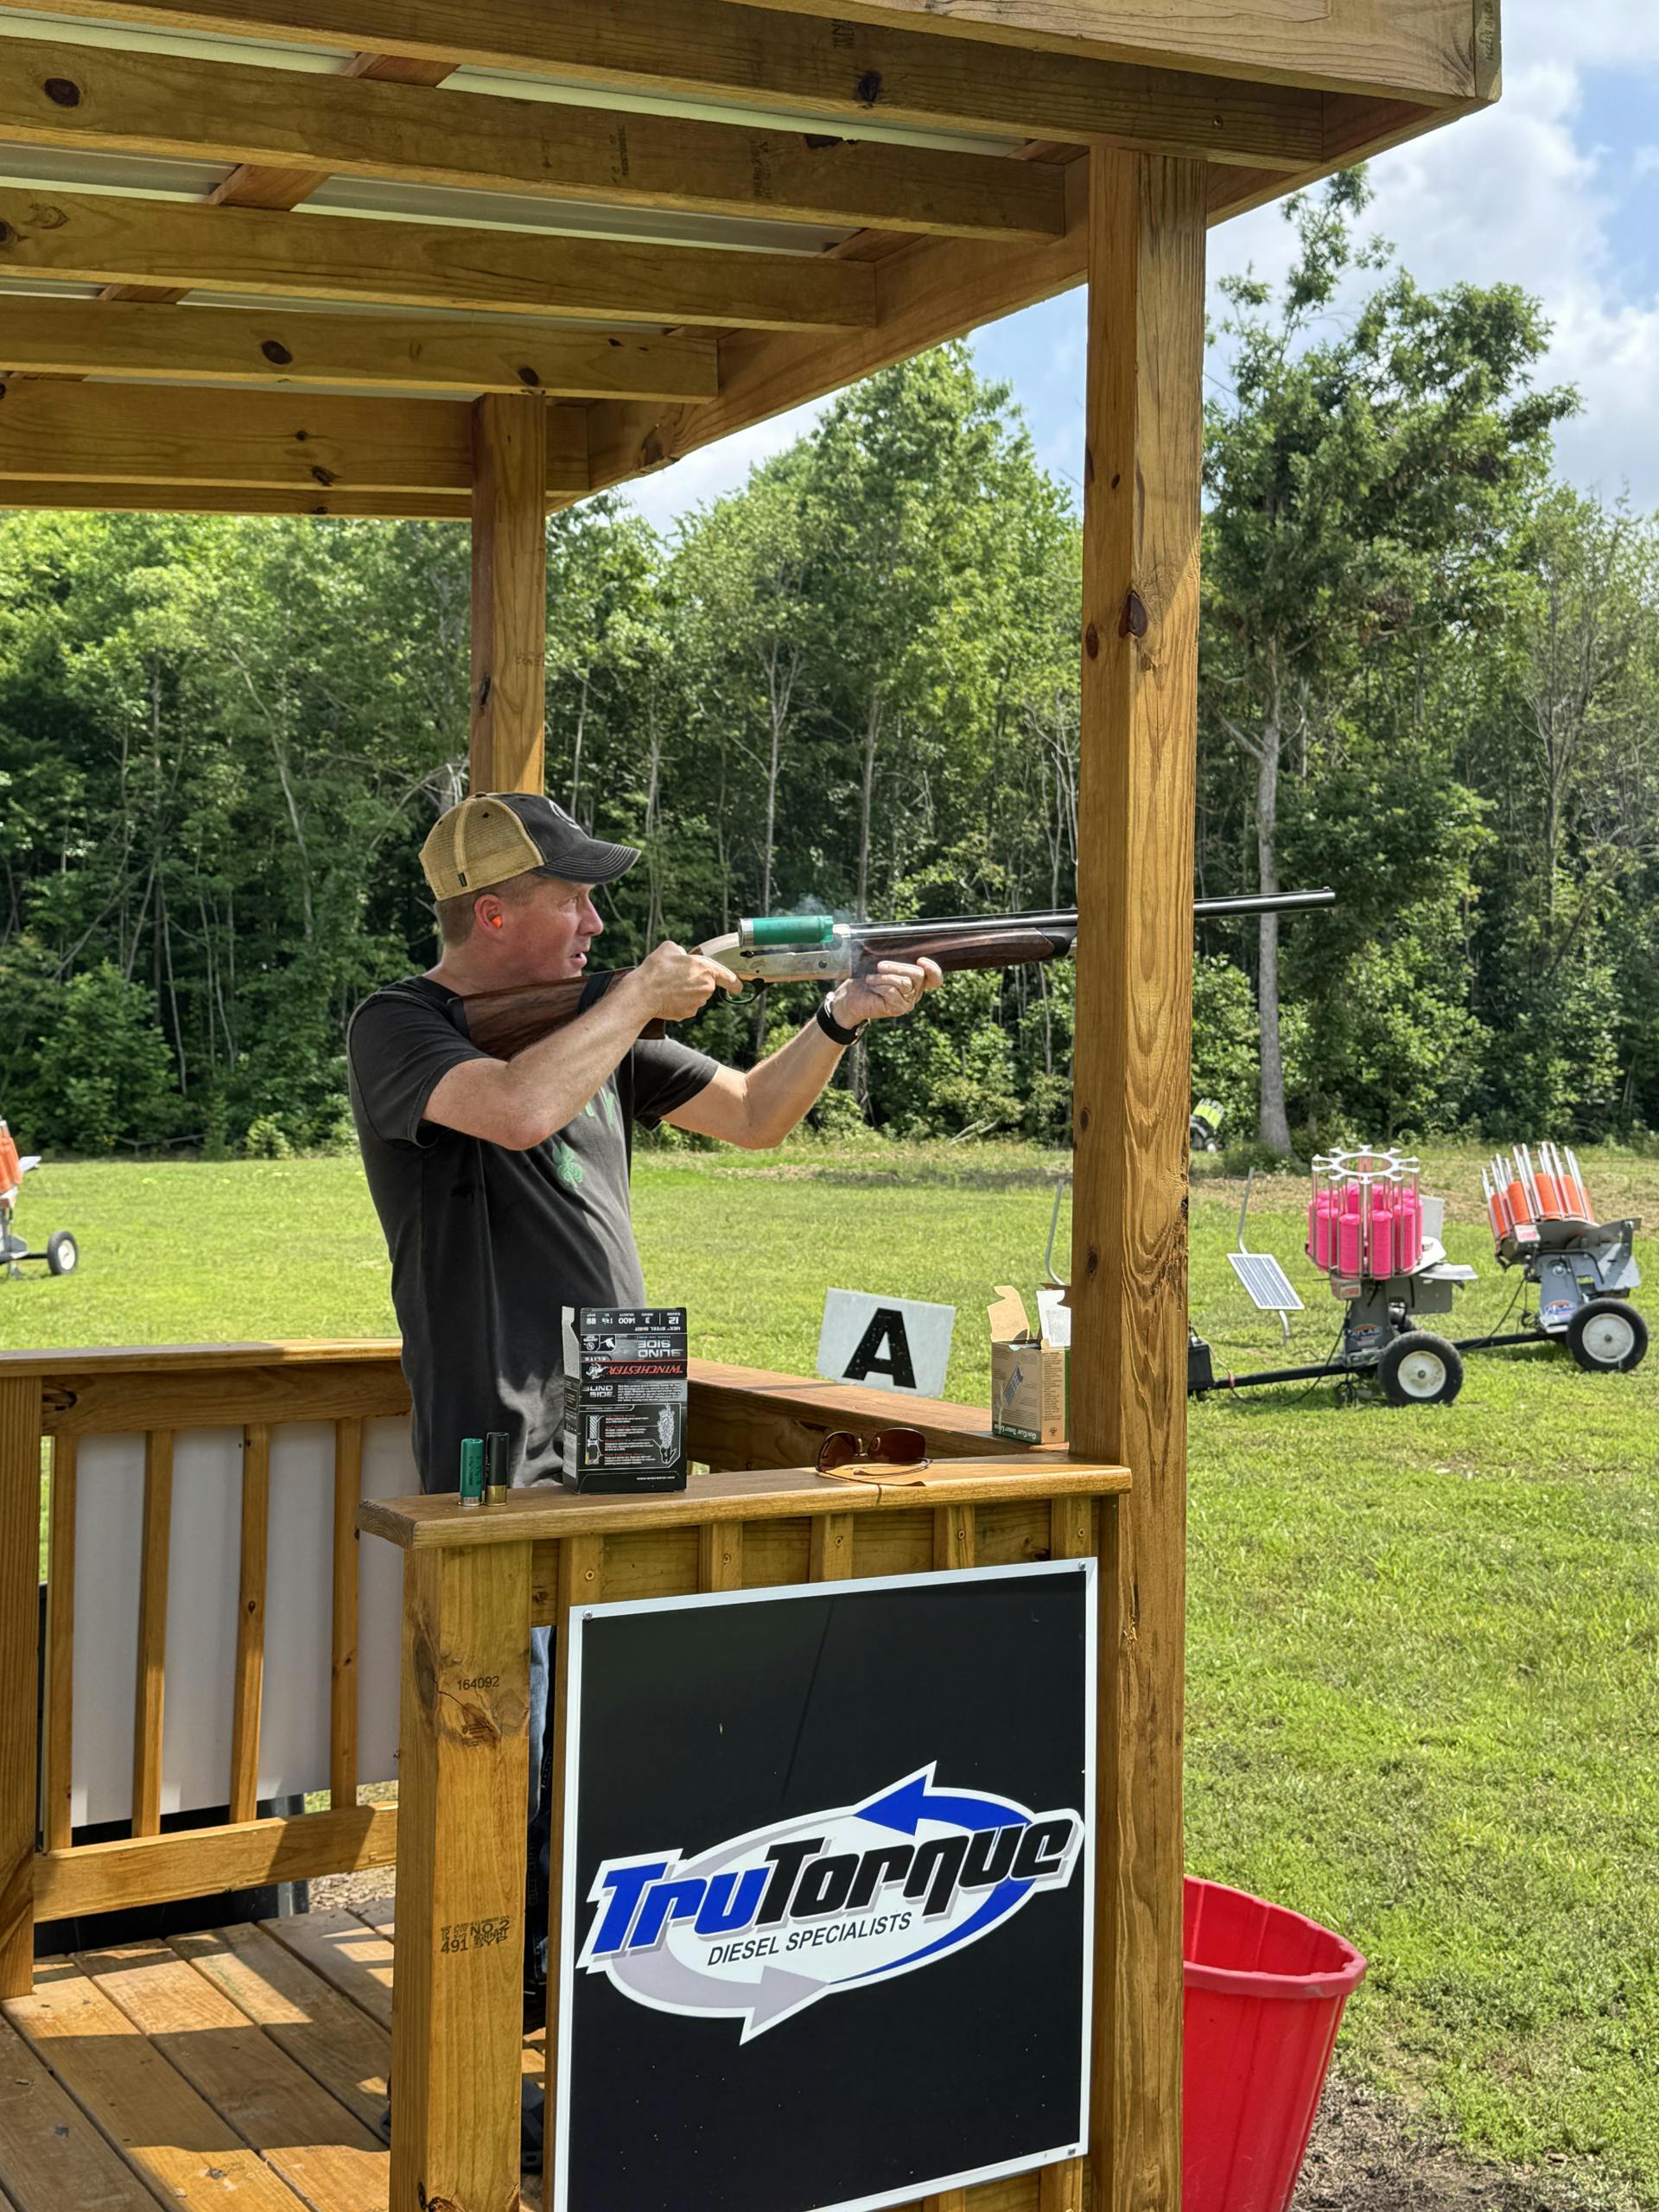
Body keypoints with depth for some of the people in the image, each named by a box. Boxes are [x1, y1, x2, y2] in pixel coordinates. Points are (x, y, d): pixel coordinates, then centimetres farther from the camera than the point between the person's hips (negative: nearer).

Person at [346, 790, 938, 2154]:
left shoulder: (597, 1027, 13)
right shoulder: (399, 1028, -8)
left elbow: (753, 1119, 17)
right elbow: (516, 1110, -28)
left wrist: (843, 1018, 3)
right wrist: (637, 1002, -14)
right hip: (499, 1460, -7)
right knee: (504, 1748, -5)